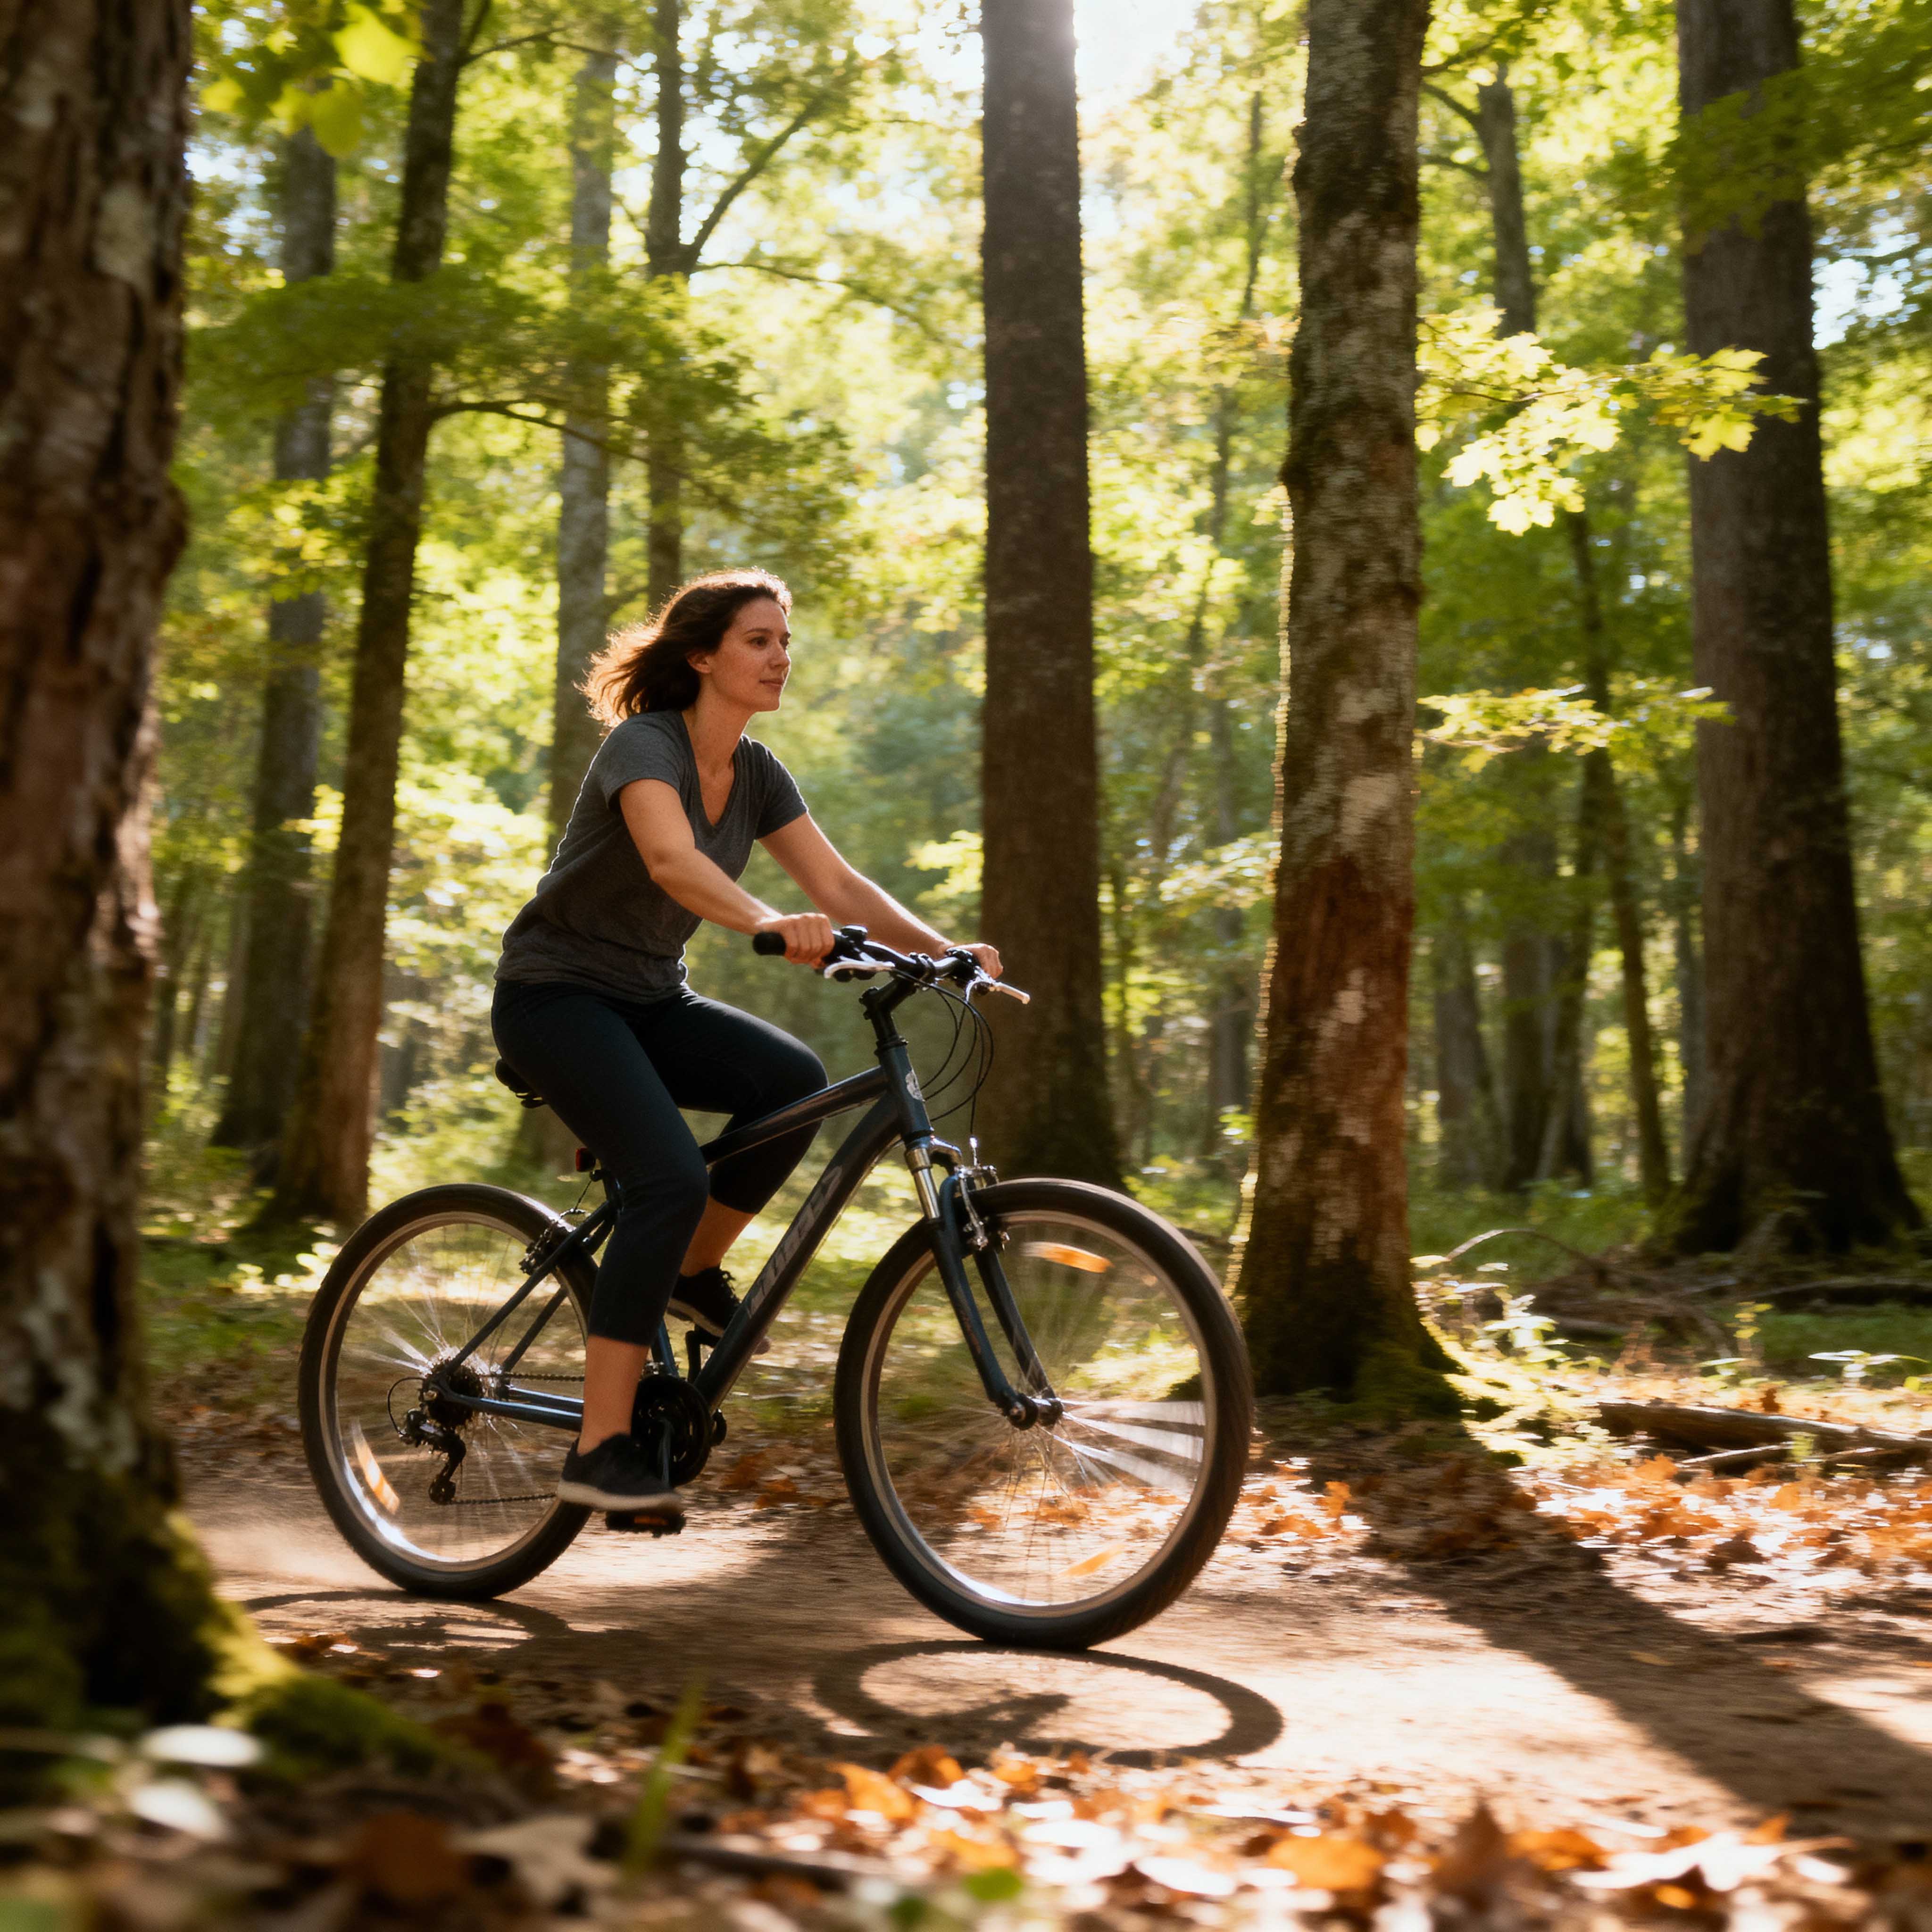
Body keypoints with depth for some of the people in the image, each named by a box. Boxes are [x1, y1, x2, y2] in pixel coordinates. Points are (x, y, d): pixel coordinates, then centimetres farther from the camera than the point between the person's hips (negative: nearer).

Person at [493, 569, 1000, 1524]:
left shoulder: (756, 774, 4)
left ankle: (692, 1272, 3)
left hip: (649, 998, 7)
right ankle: (600, 1447, -20)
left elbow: (840, 884, -2)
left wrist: (945, 950, -17)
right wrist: (771, 923, -57)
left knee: (795, 1080, -20)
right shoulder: (643, 745, -19)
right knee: (671, 1180, -26)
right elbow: (672, 859, -39)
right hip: (555, 995, -7)